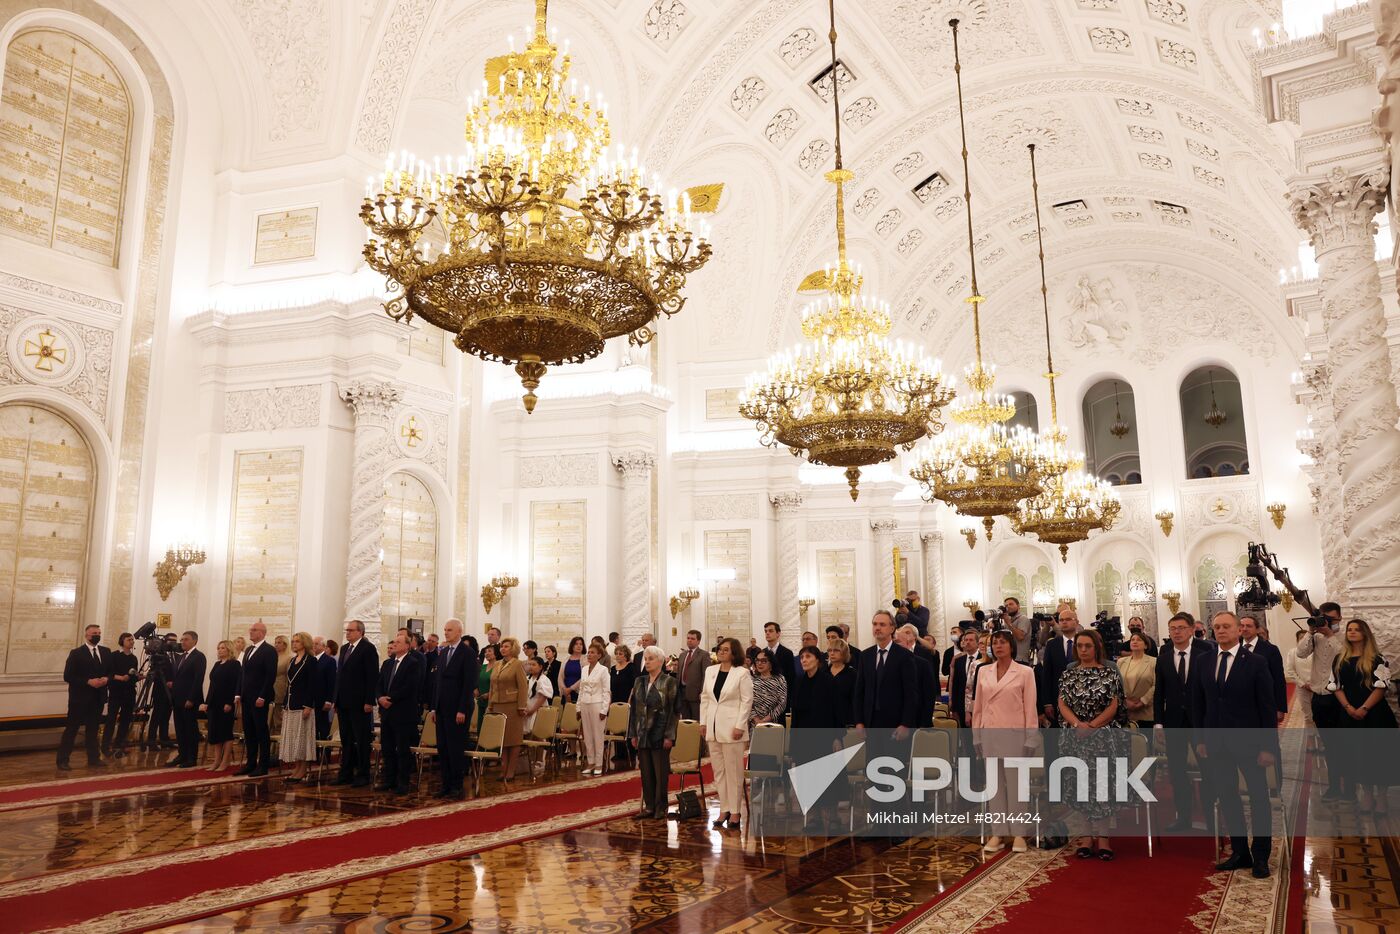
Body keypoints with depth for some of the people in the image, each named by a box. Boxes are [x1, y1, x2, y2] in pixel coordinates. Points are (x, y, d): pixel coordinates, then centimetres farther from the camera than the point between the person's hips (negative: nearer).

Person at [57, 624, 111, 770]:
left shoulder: (106, 652, 9)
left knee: (93, 728, 13)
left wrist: (107, 679, -9)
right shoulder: (76, 653, -7)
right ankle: (63, 760, 6)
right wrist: (88, 681, -20)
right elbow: (67, 676, -12)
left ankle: (94, 758, 19)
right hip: (80, 698, -5)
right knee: (71, 729, 0)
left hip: (98, 697, 5)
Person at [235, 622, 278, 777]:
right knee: (248, 732, 10)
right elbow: (242, 673, 18)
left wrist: (262, 697, -18)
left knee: (261, 731, -2)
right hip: (246, 698, 8)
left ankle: (263, 766, 4)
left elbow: (271, 676, -14)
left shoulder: (269, 651, -9)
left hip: (259, 699, -8)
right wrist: (238, 694, 9)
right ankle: (250, 764, 17)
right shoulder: (248, 650, 16)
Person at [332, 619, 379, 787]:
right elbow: (340, 675, 18)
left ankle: (363, 775, 6)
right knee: (346, 740, 12)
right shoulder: (344, 648, 15)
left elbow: (372, 677, -13)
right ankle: (346, 774, 19)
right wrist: (336, 699, 12)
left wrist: (369, 701, -17)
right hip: (343, 702, 8)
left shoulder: (368, 648, -9)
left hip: (358, 703, -8)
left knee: (361, 740, 0)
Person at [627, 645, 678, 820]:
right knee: (646, 772, 9)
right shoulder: (639, 682, 9)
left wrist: (669, 736, -14)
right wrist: (632, 733, 7)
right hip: (643, 735, 5)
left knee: (660, 772, 1)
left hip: (660, 735, -5)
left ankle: (660, 808, 11)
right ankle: (649, 806, 18)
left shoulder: (669, 682, -6)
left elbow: (673, 710, -9)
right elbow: (633, 708, 11)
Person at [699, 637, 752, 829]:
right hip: (713, 727, 6)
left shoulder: (742, 673, -7)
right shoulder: (710, 671, 9)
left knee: (733, 771, 1)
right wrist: (703, 722, 7)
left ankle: (734, 811, 10)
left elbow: (747, 701, -9)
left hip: (731, 728, -6)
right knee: (718, 771, 10)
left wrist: (739, 726, -14)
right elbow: (704, 698, 12)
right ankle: (724, 809, 19)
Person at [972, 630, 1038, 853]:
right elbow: (978, 706, 9)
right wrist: (977, 736, 6)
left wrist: (1030, 739, -7)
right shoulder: (984, 672, 7)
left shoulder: (1025, 672, -3)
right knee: (994, 784, 7)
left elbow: (1030, 707, -4)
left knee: (1015, 783, 2)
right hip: (990, 734, 4)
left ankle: (1018, 834, 11)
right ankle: (998, 833, 12)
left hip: (1014, 734, -3)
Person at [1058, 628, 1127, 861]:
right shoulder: (1068, 674, 6)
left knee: (1099, 782, -3)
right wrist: (1078, 724, -14)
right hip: (1075, 737, 2)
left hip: (1102, 735, -2)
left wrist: (1092, 725, -13)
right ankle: (1089, 836, 10)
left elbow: (1113, 706, -4)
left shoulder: (1109, 673, -1)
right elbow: (1062, 704, 2)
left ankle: (1101, 838, 3)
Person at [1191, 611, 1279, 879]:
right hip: (1216, 743, 4)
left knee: (1259, 799, 7)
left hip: (1248, 742, -3)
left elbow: (1267, 707, -7)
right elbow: (1197, 704, 10)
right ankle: (1240, 853, 23)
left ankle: (1261, 856, 21)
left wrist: (1269, 746, -10)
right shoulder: (1203, 663, 5)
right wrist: (1200, 739, 5)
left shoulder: (1256, 662, -6)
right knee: (1226, 797, 10)